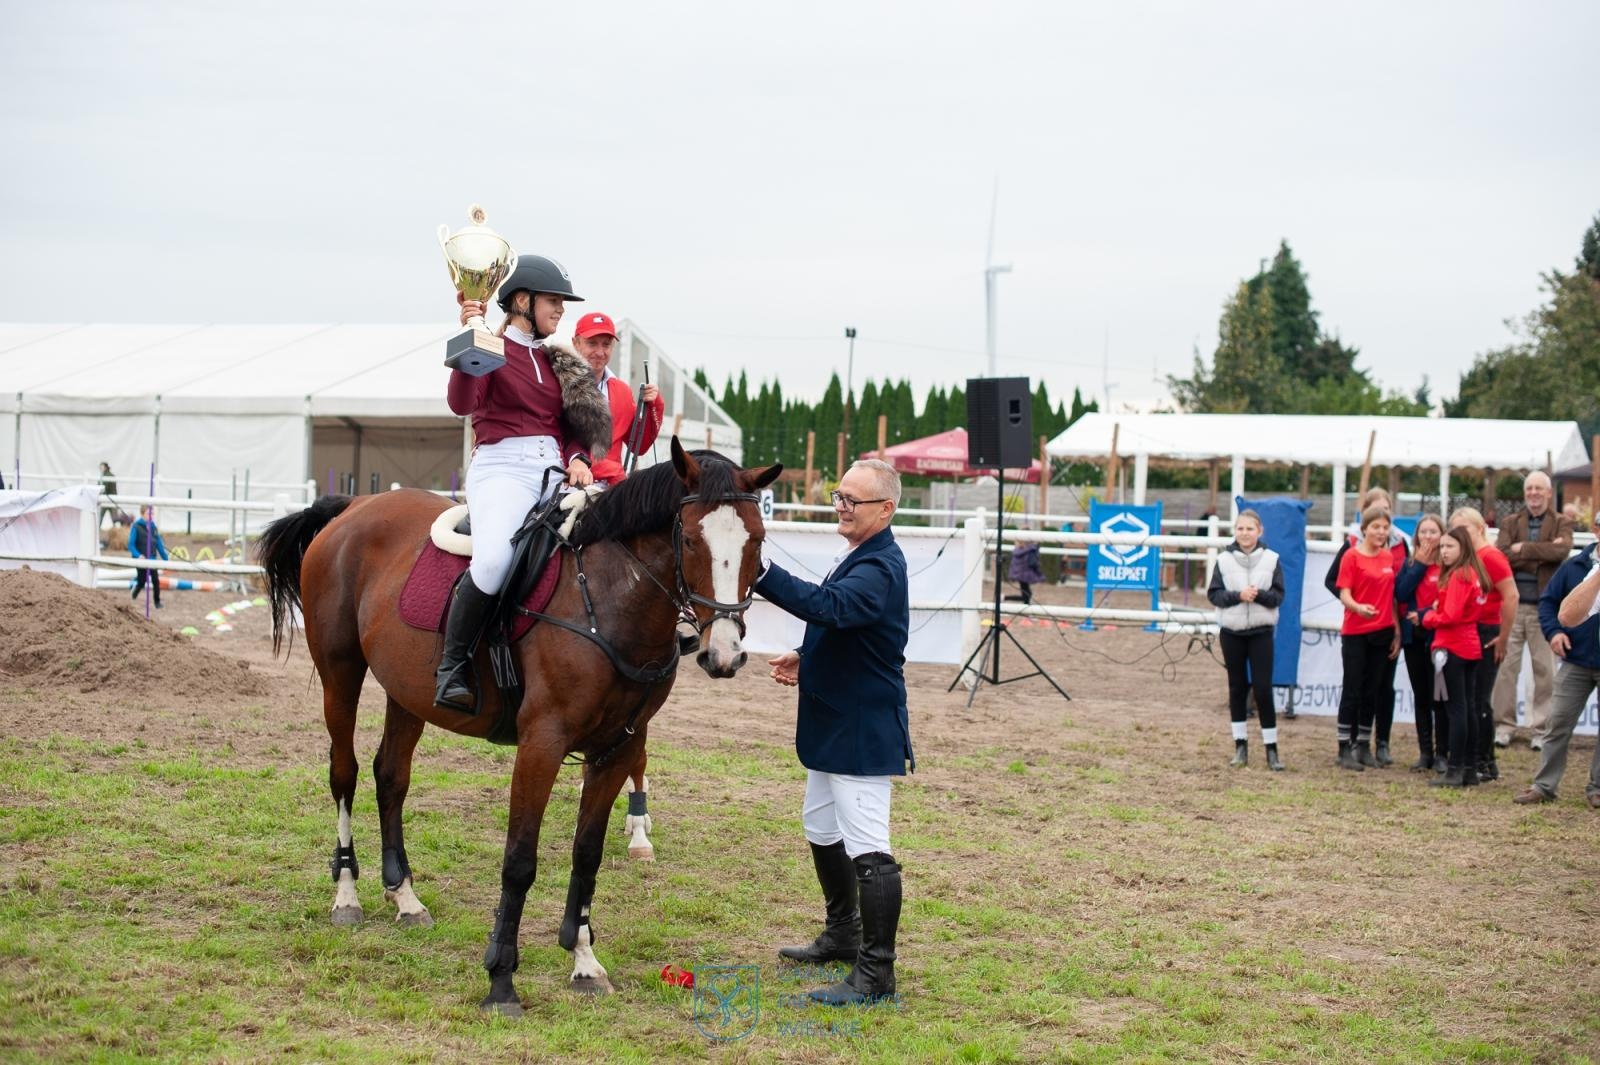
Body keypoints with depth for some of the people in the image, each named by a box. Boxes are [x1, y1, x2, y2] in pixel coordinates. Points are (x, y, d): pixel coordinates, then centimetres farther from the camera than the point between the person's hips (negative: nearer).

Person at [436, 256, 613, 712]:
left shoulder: (559, 362, 22)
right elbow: (462, 402, -15)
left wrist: (578, 460, 0)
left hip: (555, 471, 6)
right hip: (502, 468, -6)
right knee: (493, 562, -33)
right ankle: (451, 666, -16)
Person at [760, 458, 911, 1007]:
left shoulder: (878, 568, -21)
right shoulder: (857, 556, 12)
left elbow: (830, 607, -40)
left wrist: (763, 574, -47)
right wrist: (806, 659, 9)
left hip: (863, 731, -11)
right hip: (832, 724, 11)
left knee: (867, 849, -9)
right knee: (823, 831, 24)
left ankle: (876, 972, -5)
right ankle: (844, 935, 40)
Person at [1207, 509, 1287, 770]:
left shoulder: (1271, 558, -1)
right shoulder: (1224, 559, -1)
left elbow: (1278, 595, -2)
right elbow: (1213, 594, -2)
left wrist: (1259, 595, -21)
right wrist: (1238, 596, -17)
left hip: (1261, 631, -1)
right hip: (1231, 632, 1)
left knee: (1263, 688, -4)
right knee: (1237, 688, 8)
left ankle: (1271, 749, 3)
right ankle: (1241, 746, 17)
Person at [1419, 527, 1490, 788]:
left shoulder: (1458, 576, -14)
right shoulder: (1474, 574, 13)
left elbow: (1450, 616, -19)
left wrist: (1427, 617, -3)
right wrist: (1436, 608, 6)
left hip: (1452, 647, -9)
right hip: (1470, 647, 9)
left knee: (1456, 709, -8)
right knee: (1467, 708, 12)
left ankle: (1455, 771, -7)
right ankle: (1469, 769, 16)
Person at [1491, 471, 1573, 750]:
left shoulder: (1562, 523, 7)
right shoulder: (1510, 523, 11)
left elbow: (1562, 550, -14)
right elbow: (1501, 554, -7)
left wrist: (1523, 549, -12)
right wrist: (1542, 553, -13)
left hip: (1544, 606, -1)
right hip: (1512, 604, 1)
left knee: (1545, 670, 1)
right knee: (1506, 666, 1)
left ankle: (1541, 729, 8)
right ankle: (1504, 725, 9)